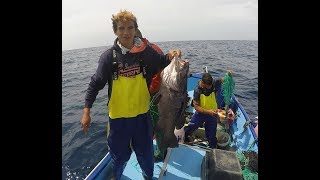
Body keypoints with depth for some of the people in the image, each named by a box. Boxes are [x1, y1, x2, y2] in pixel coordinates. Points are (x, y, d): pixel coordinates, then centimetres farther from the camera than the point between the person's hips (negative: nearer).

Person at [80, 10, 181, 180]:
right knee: (119, 154, 20)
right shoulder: (108, 56, -10)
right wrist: (86, 111, -8)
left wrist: (170, 55, -14)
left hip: (142, 114, 1)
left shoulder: (146, 51, -7)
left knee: (146, 153, 20)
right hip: (118, 116, 0)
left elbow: (162, 62, 8)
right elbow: (95, 84, -4)